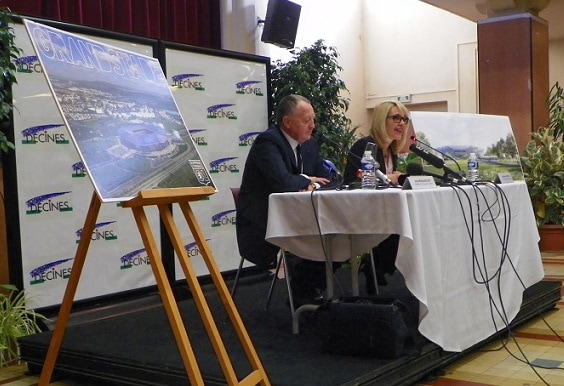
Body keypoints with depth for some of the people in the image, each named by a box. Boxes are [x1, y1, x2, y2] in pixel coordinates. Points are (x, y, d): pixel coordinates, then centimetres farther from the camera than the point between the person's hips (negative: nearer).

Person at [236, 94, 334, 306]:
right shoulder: (267, 142, -18)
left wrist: (312, 185, -13)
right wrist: (307, 181, -12)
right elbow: (282, 182, -32)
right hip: (262, 224, -8)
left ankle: (314, 289, 6)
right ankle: (302, 296, -4)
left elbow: (326, 177, 10)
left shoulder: (309, 144, 9)